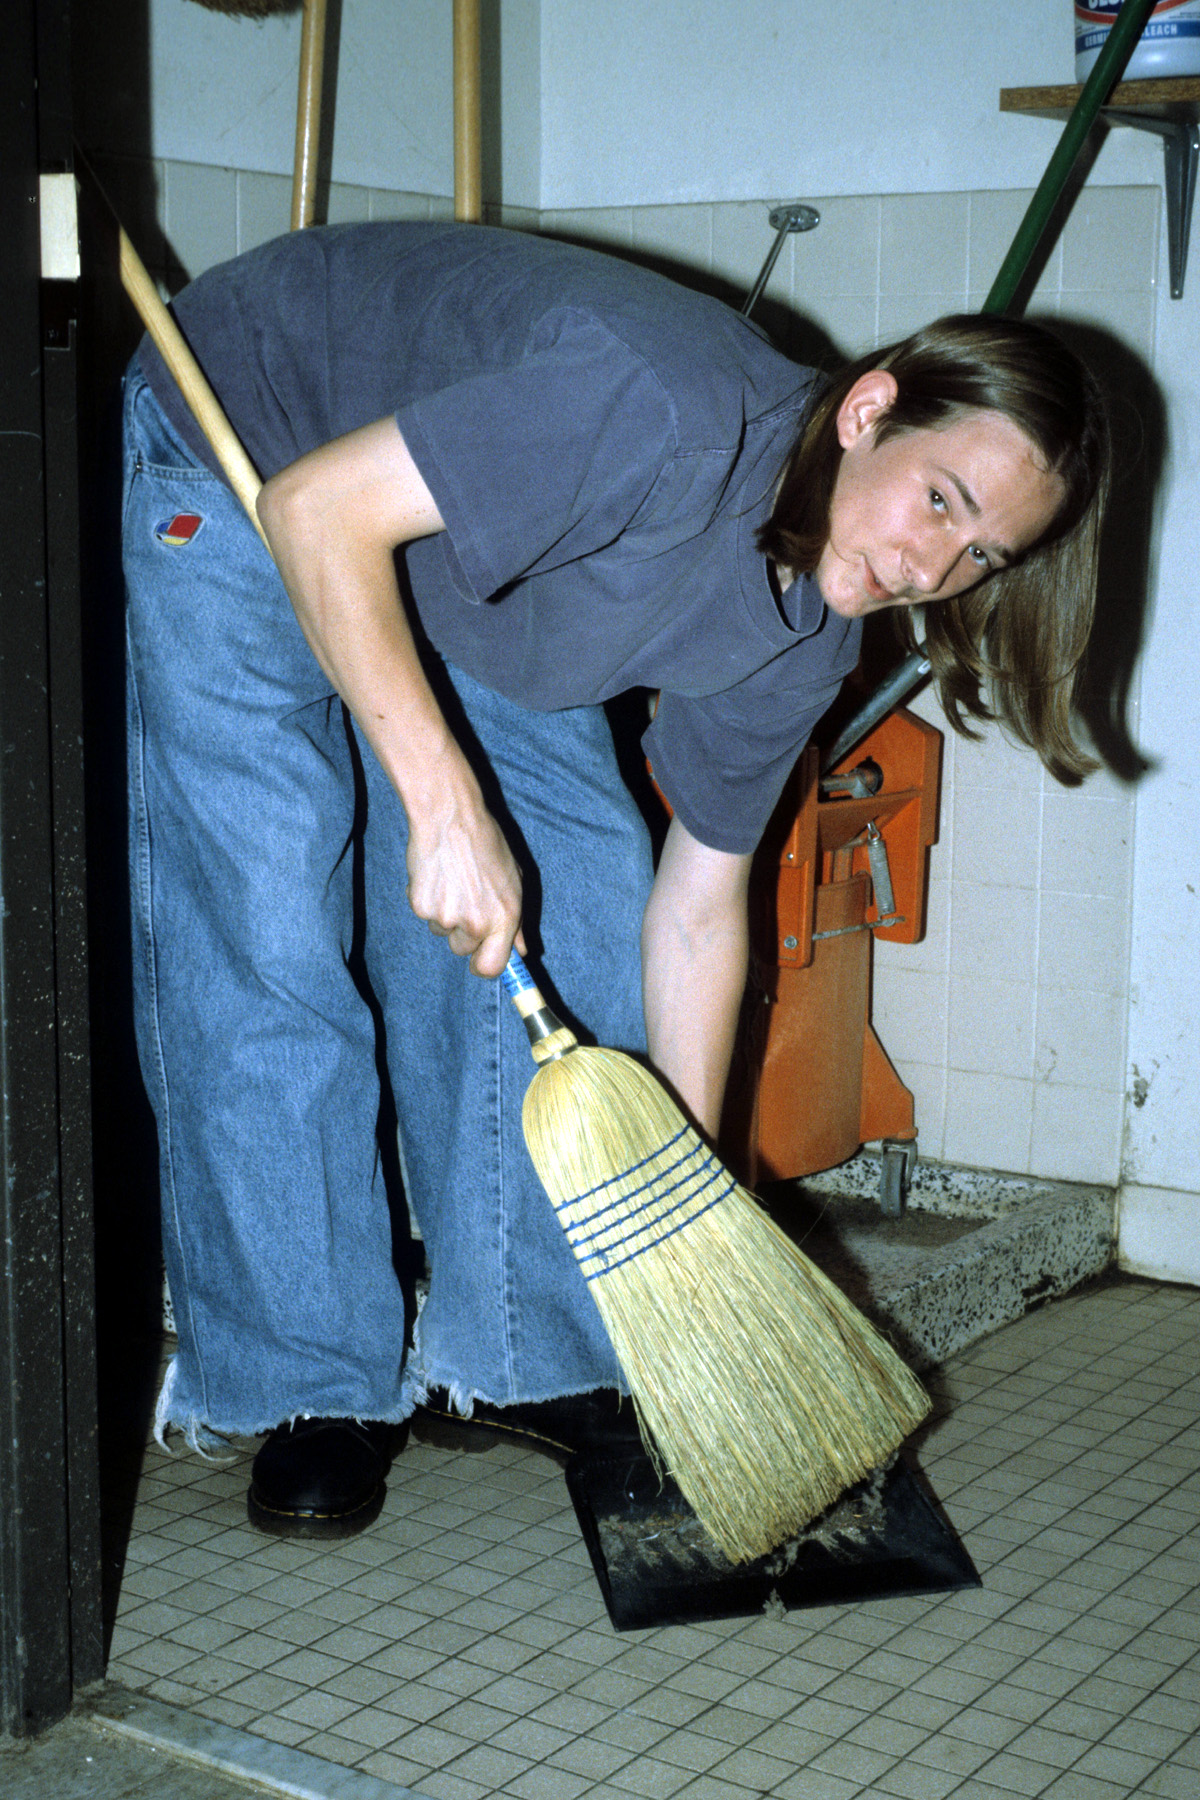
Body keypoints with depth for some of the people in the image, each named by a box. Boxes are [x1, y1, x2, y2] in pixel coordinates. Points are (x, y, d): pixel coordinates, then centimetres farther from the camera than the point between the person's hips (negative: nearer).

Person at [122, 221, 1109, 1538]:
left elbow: (696, 908, -5)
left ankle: (528, 1351, 12)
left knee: (581, 910, -1)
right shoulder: (668, 413, -38)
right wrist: (446, 802, -40)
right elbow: (319, 507, -37)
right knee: (269, 943, -14)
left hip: (452, 567, 7)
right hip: (238, 470, -7)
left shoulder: (805, 634, -12)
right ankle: (315, 1381, 0)